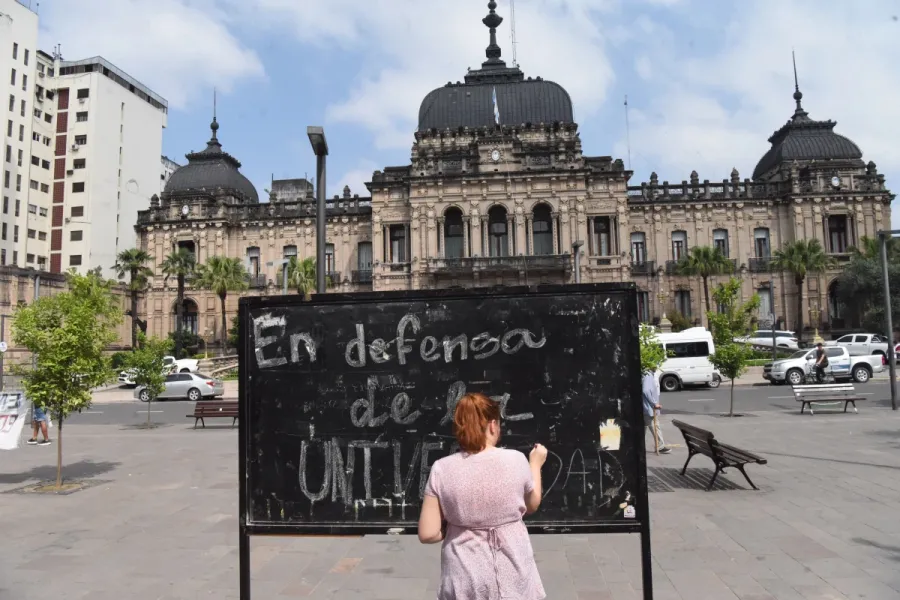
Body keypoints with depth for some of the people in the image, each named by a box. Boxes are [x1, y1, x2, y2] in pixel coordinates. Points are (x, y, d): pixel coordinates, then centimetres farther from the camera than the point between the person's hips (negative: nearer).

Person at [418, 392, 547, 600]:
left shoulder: (442, 469, -12)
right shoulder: (516, 460, -12)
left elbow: (428, 534, -11)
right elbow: (532, 506, 7)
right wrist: (535, 464, 19)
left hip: (465, 579, 0)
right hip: (511, 575, 0)